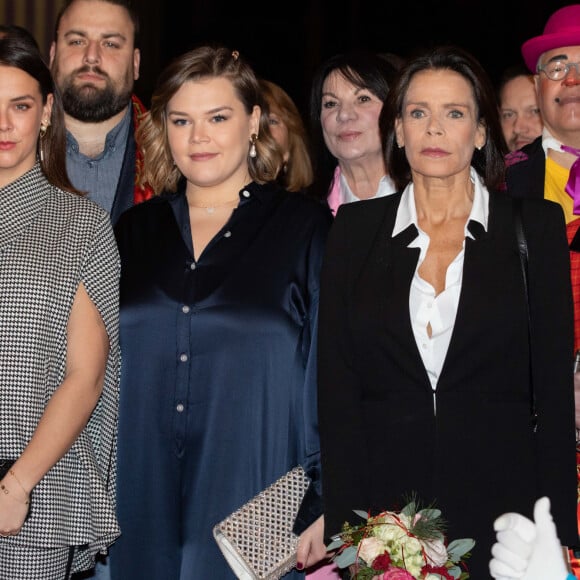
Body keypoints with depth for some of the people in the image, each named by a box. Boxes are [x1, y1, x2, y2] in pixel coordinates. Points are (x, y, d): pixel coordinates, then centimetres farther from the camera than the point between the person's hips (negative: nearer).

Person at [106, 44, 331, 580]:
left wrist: (323, 503, -8)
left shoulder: (306, 228, 0)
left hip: (255, 504, -3)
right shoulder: (135, 232, 10)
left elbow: (332, 371, -3)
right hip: (144, 504, 3)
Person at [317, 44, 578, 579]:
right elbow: (335, 385, 3)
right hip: (384, 504, 1)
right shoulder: (355, 229, 6)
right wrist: (344, 526, -6)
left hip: (499, 497, -1)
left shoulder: (536, 226, 2)